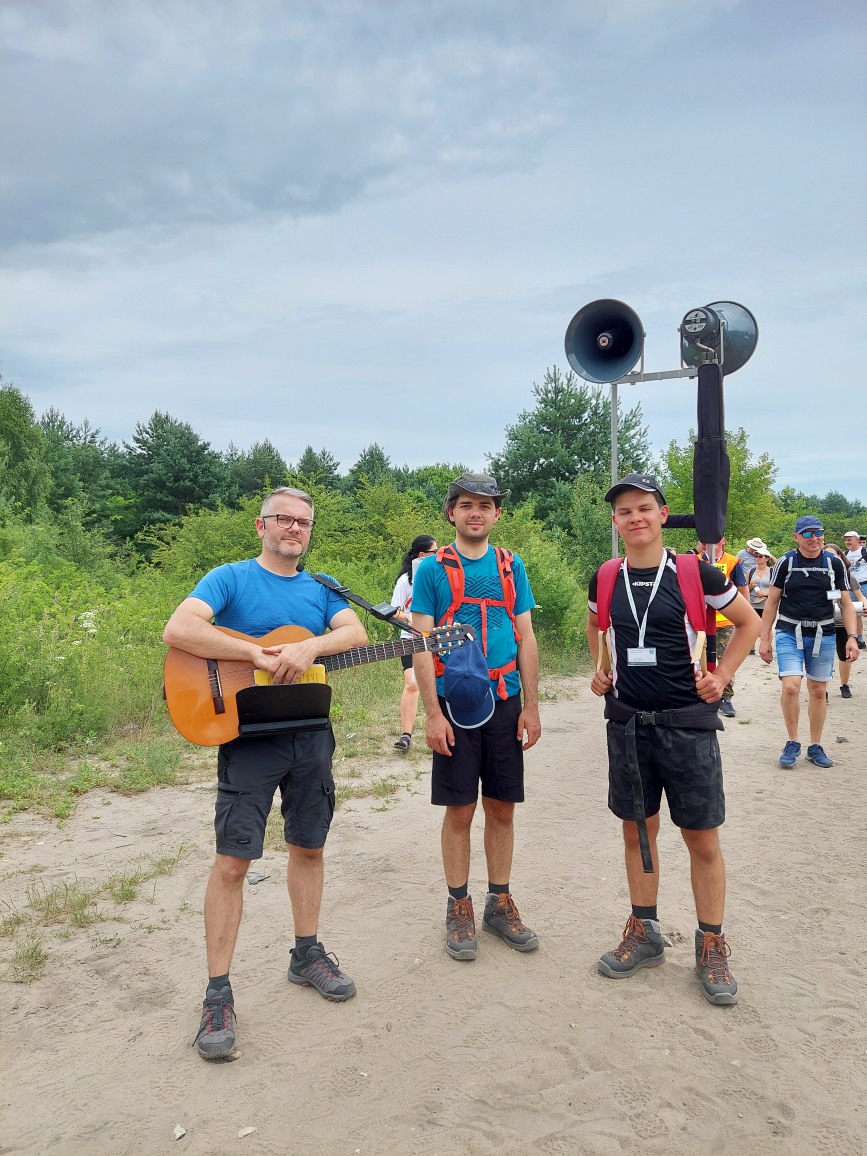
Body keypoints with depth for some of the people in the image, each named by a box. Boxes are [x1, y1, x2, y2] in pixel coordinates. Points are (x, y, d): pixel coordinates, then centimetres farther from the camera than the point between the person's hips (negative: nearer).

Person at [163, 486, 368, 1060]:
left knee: (308, 848, 15)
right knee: (233, 860, -4)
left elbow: (357, 632, -6)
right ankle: (218, 992, 8)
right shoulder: (230, 578, -3)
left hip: (310, 735, 5)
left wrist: (308, 647, -25)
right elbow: (178, 630, -19)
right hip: (249, 737, -5)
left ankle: (307, 954, 33)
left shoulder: (321, 589, 11)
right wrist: (256, 653, -25)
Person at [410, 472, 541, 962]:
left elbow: (526, 637, 8)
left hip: (505, 702, 3)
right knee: (460, 810, 5)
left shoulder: (512, 566, 7)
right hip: (455, 704, -3)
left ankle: (500, 902, 26)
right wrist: (433, 713, -11)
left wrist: (532, 706, 3)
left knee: (502, 808, 10)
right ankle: (459, 906, 21)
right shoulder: (433, 568, -2)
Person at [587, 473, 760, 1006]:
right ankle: (644, 933, 29)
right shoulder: (606, 578, 1)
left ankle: (712, 947, 22)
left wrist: (721, 677, -2)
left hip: (687, 722, -3)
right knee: (638, 830, 14)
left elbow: (749, 623, 4)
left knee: (703, 840, 5)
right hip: (628, 722, 3)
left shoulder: (695, 572, -8)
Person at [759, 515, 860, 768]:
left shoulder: (835, 563, 2)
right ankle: (792, 743, 6)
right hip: (789, 633, -2)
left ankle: (815, 747, 23)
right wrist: (764, 639, -1)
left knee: (818, 690, 8)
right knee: (790, 686, -14)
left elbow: (846, 604, 6)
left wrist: (852, 637, -5)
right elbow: (772, 602, 2)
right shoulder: (786, 562, -2)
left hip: (823, 636, 2)